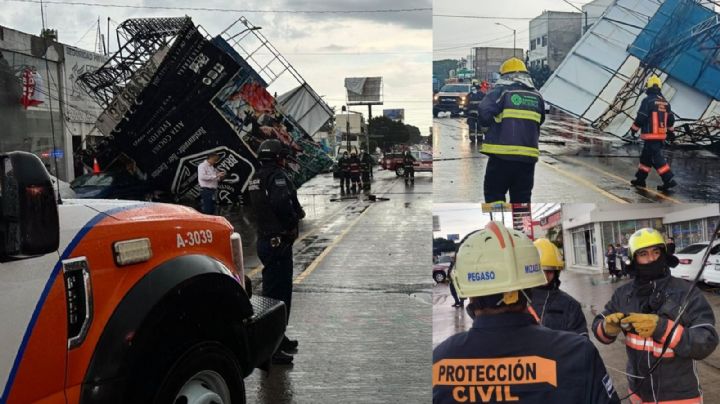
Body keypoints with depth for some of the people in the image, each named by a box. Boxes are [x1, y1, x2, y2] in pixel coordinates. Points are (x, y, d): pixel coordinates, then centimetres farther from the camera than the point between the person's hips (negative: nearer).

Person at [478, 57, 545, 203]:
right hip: (528, 157, 5)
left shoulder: (501, 92, -4)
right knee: (521, 199, 13)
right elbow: (539, 123, 13)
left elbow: (484, 114, -15)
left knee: (494, 196, 4)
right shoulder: (537, 97, 11)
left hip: (502, 155, -4)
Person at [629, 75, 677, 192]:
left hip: (650, 135, -8)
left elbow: (641, 118, -14)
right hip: (661, 135, 8)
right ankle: (640, 179, 22)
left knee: (657, 158, -7)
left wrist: (634, 129, -1)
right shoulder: (665, 102, 12)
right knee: (646, 156, 17)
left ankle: (669, 180, -12)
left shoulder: (647, 101, -12)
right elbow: (670, 119, 17)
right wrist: (671, 132, 26)